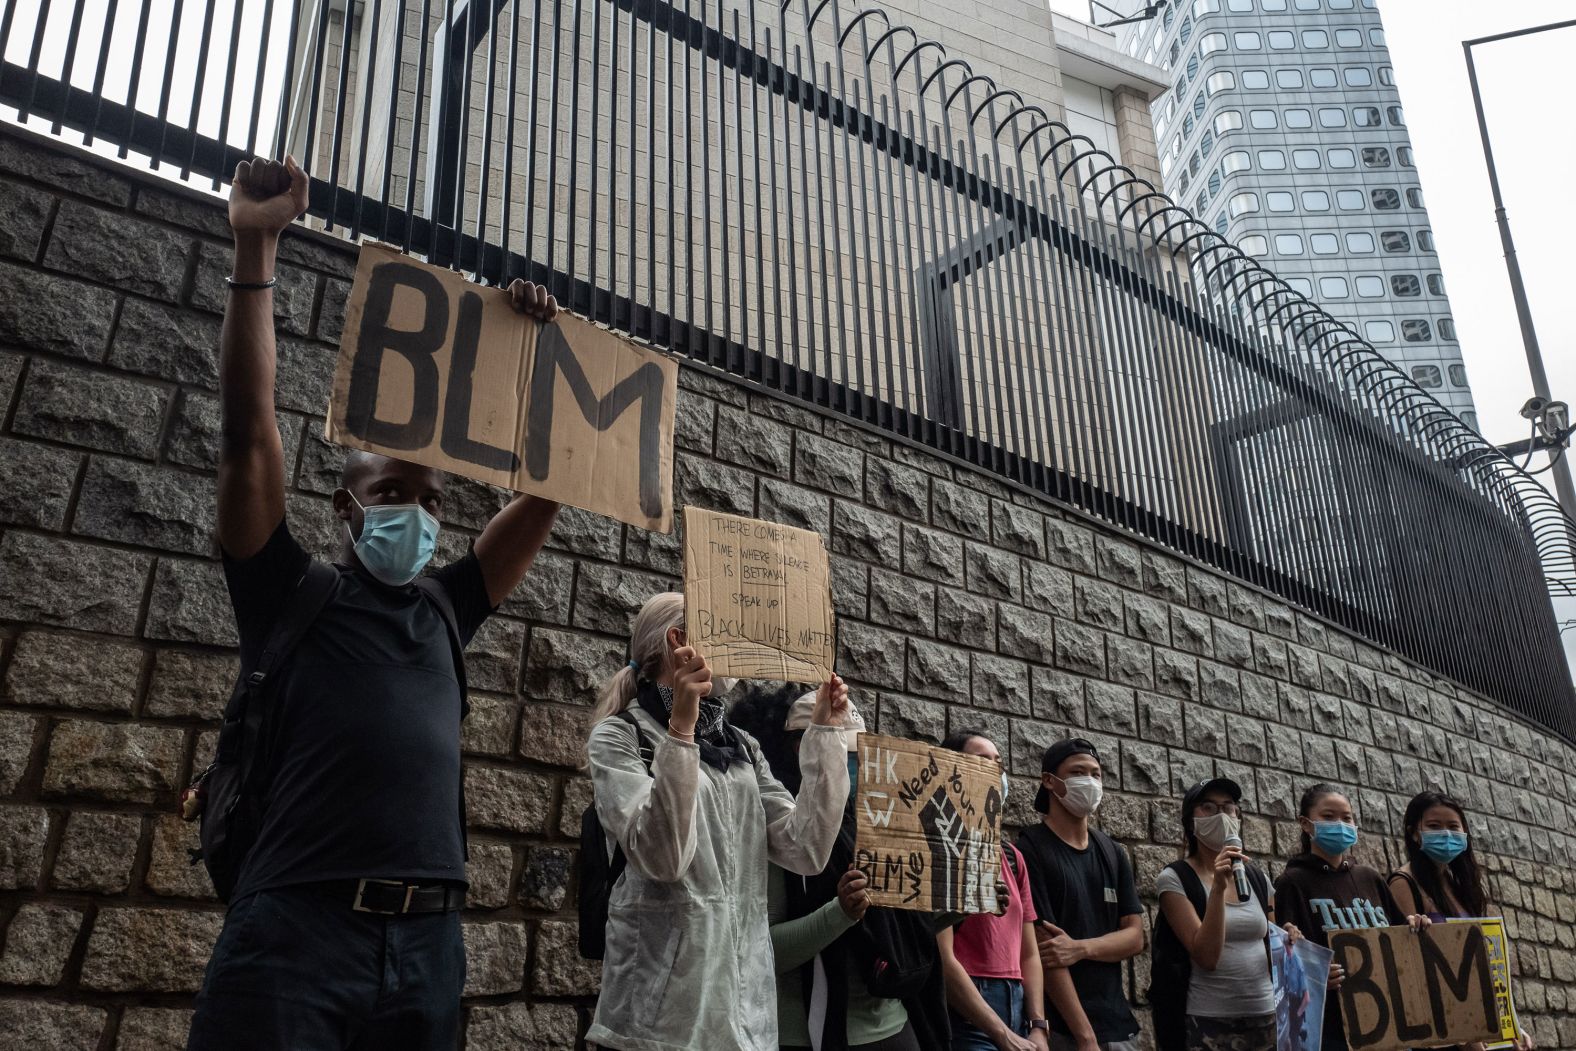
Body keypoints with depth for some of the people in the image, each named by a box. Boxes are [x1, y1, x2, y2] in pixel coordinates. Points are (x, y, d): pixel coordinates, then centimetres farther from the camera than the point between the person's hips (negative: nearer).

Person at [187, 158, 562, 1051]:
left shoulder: (445, 611, 19)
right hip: (295, 931, -4)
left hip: (430, 940, 5)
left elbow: (547, 494, 18)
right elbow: (251, 432, -1)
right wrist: (257, 249, -4)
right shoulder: (291, 595, 9)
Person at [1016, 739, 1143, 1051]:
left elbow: (1135, 937, 5)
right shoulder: (1030, 850, -10)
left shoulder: (1113, 853, 10)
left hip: (1117, 1023, 6)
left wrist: (1081, 948, -15)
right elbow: (1043, 948, -15)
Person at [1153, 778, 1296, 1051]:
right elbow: (1206, 956, -17)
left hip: (1266, 1016, 5)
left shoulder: (1257, 877, 7)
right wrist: (1218, 887, -25)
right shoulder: (1174, 878, -8)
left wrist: (1287, 941, -4)